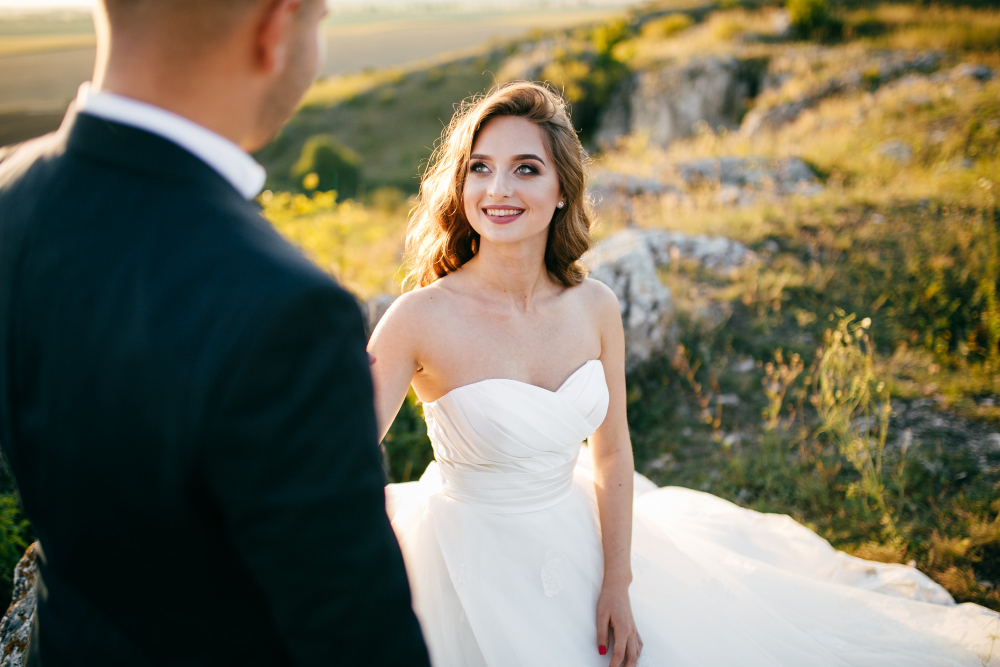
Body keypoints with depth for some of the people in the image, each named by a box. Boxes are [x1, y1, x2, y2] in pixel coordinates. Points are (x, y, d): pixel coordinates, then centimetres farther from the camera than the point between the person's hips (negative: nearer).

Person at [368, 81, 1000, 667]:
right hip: (472, 557, -3)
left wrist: (617, 585, -2)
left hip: (575, 537, 4)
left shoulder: (595, 307, -9)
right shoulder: (422, 318, -22)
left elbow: (612, 455, 0)